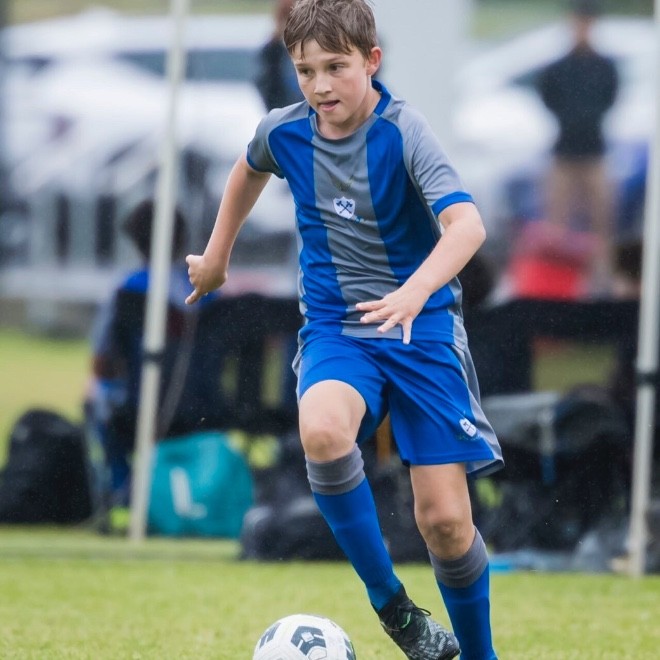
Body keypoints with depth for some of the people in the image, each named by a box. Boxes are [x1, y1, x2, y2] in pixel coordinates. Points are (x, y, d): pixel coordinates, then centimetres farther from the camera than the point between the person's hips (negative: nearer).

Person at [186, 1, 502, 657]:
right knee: (322, 430, -33)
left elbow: (466, 223, -31)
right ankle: (389, 604, -18)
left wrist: (414, 293, -47)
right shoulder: (282, 132, -2)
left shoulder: (402, 130, -17)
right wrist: (217, 254, 31)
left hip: (421, 330, -2)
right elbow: (250, 169, 24)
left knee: (445, 518, -6)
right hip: (335, 327, 3)